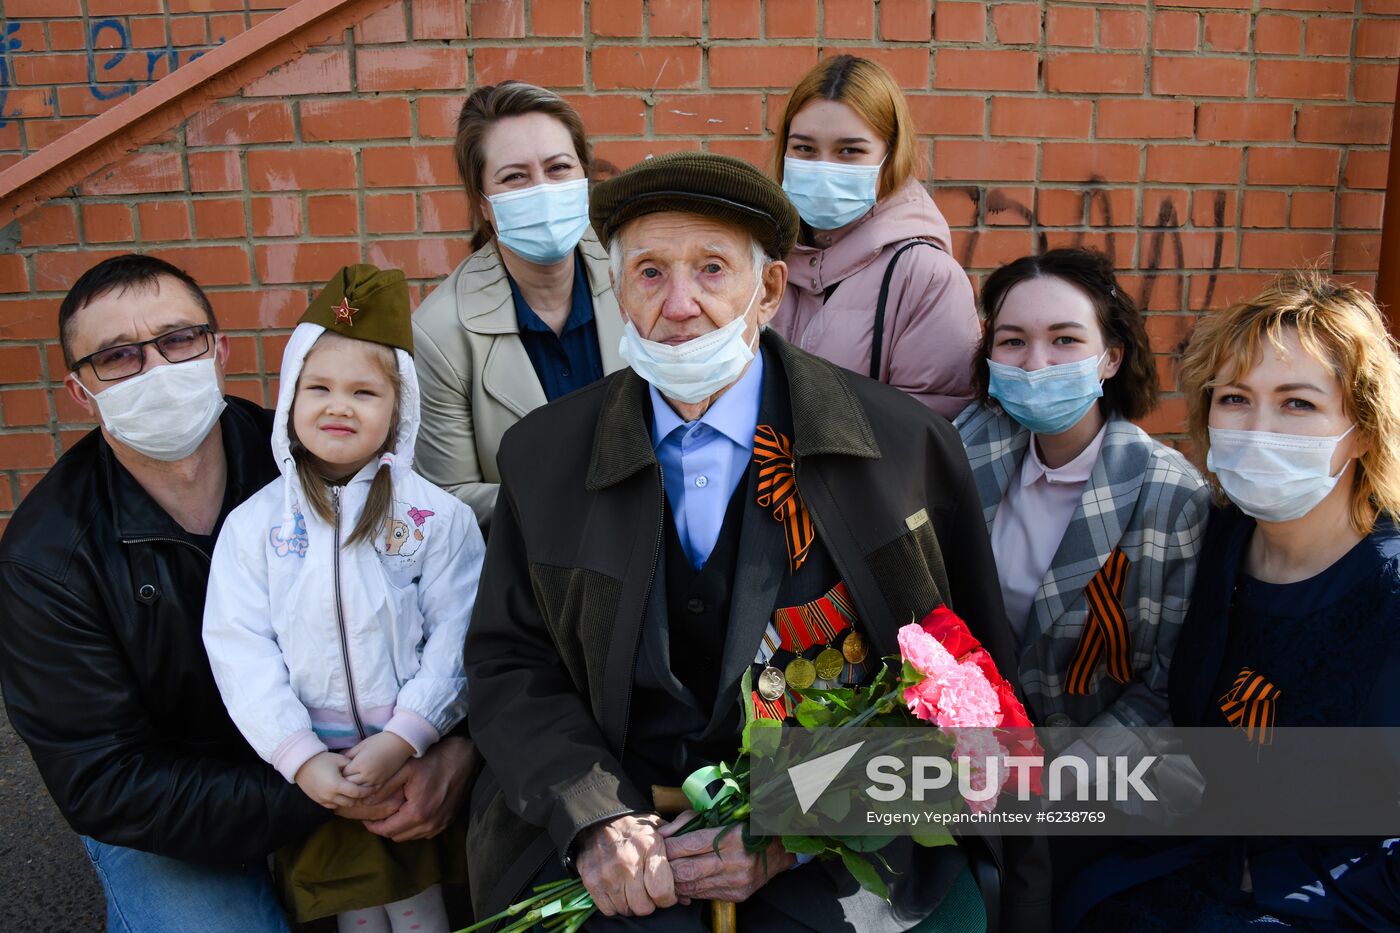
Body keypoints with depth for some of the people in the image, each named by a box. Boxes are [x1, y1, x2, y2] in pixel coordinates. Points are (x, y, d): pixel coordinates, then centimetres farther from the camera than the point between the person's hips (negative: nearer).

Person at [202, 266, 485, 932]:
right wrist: (300, 758, -12)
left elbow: (456, 639, -9)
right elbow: (240, 652, -5)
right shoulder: (252, 524, -2)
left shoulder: (437, 517, -7)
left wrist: (403, 738, -18)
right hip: (314, 771, 2)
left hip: (422, 759, -1)